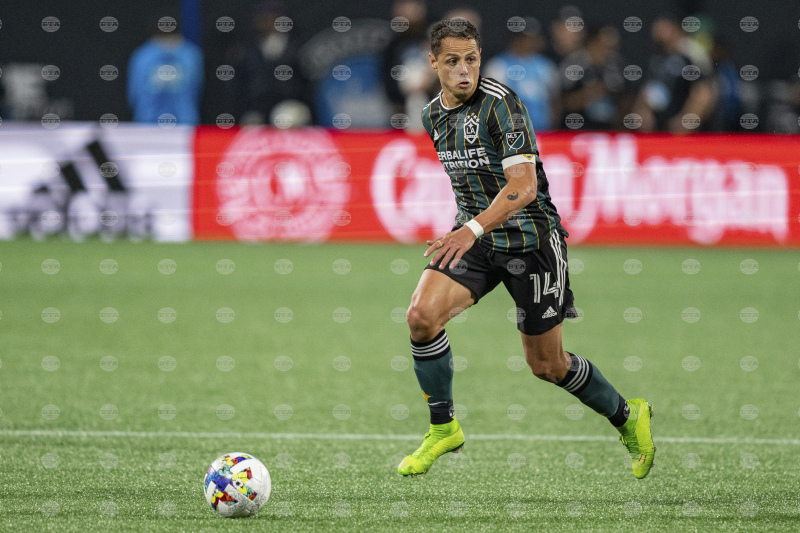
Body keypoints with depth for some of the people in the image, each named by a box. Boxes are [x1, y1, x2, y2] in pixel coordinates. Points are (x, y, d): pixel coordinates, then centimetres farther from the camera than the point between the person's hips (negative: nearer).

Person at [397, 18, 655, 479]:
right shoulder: (434, 116, 5)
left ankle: (627, 416, 29)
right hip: (474, 237, 6)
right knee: (422, 314, -19)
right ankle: (444, 428, -3)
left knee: (546, 364, 4)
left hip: (530, 238, -6)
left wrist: (475, 228, -37)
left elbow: (524, 185, -26)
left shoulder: (500, 103, -19)